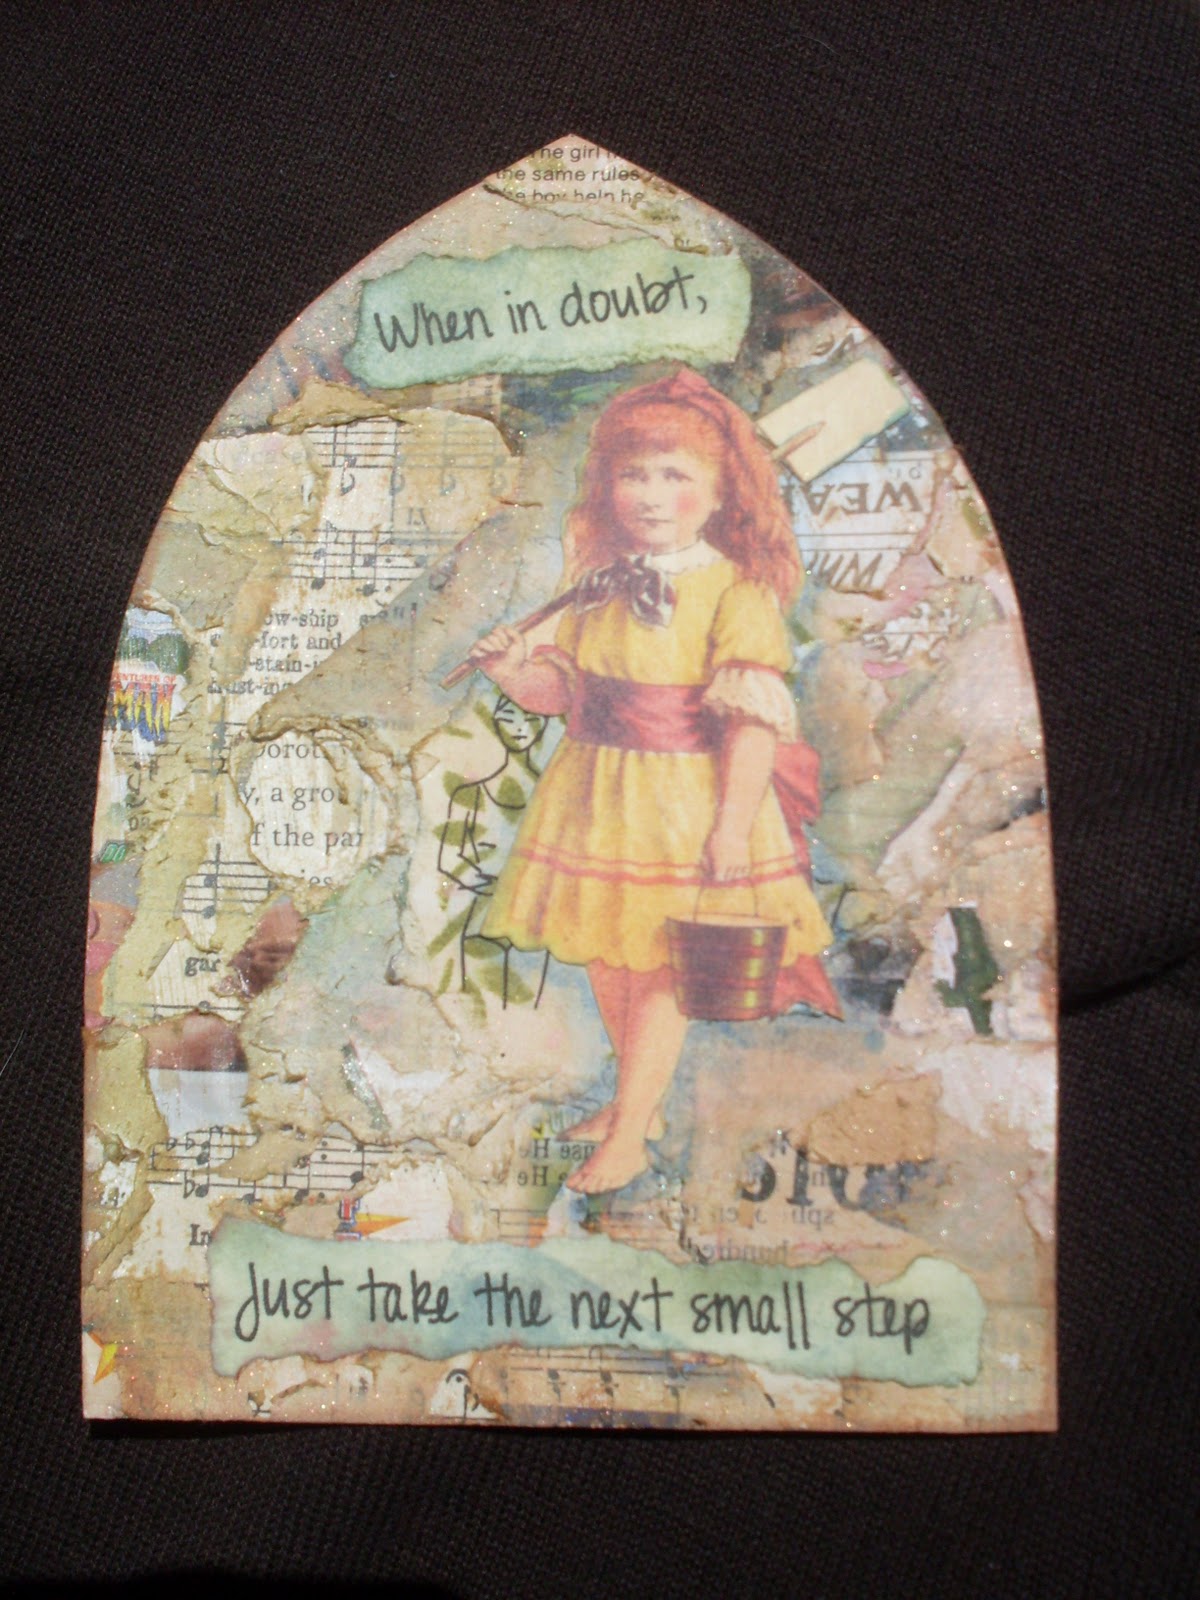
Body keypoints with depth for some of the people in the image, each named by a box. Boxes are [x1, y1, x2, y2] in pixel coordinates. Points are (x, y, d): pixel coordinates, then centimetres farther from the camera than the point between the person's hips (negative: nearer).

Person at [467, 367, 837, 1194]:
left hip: (686, 807, -7)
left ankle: (628, 1139, 15)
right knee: (604, 953, 17)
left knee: (661, 968, 2)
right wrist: (515, 672, -10)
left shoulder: (736, 593, -13)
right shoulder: (602, 582, 6)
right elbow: (564, 687, 10)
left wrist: (734, 822, -21)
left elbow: (755, 718, -18)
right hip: (596, 793, 7)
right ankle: (642, 1100, 37)